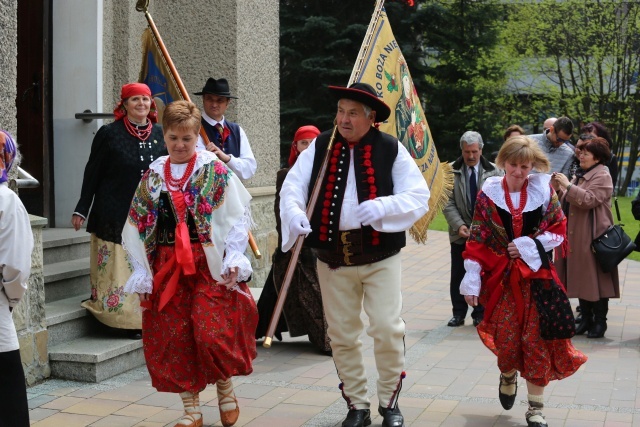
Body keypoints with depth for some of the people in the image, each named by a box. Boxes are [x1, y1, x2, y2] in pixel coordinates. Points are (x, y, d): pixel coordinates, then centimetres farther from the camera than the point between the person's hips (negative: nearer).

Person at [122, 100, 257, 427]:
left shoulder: (215, 171, -1)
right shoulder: (153, 175, 10)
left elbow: (236, 217, -4)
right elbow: (137, 226, 12)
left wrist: (232, 260, -12)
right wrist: (141, 271, 7)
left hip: (208, 264, -4)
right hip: (167, 267, 4)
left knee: (212, 332, -9)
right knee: (173, 337, 4)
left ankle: (225, 390, 20)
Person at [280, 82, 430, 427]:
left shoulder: (391, 149, -2)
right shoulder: (320, 147, 3)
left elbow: (419, 197, -6)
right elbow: (293, 186, -3)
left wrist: (382, 207, -24)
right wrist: (295, 213, -25)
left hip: (380, 256, -2)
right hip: (333, 257, 2)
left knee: (387, 329, -5)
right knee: (342, 335, 9)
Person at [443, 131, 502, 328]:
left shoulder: (494, 172, -2)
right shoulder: (452, 171, -3)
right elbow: (448, 203, -4)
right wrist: (459, 224, -16)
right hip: (460, 232, 1)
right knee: (458, 275, 7)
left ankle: (480, 314, 18)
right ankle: (458, 313, 19)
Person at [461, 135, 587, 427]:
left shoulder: (544, 191, -2)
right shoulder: (489, 193, -2)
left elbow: (560, 229, 2)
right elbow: (477, 240, -2)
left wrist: (529, 245, -12)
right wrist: (472, 279, -7)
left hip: (536, 276, 0)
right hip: (502, 277, 0)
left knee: (537, 341, -1)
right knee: (506, 339, 1)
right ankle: (508, 377, 37)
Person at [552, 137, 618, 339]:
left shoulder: (602, 177, -9)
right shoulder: (581, 175, 17)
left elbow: (588, 200, -21)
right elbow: (570, 200, 18)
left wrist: (568, 185, -19)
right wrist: (559, 189, 2)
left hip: (593, 237, -8)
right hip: (577, 235, 9)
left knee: (595, 279, -4)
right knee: (581, 278, 10)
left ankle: (600, 322, 3)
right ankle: (586, 319, 17)